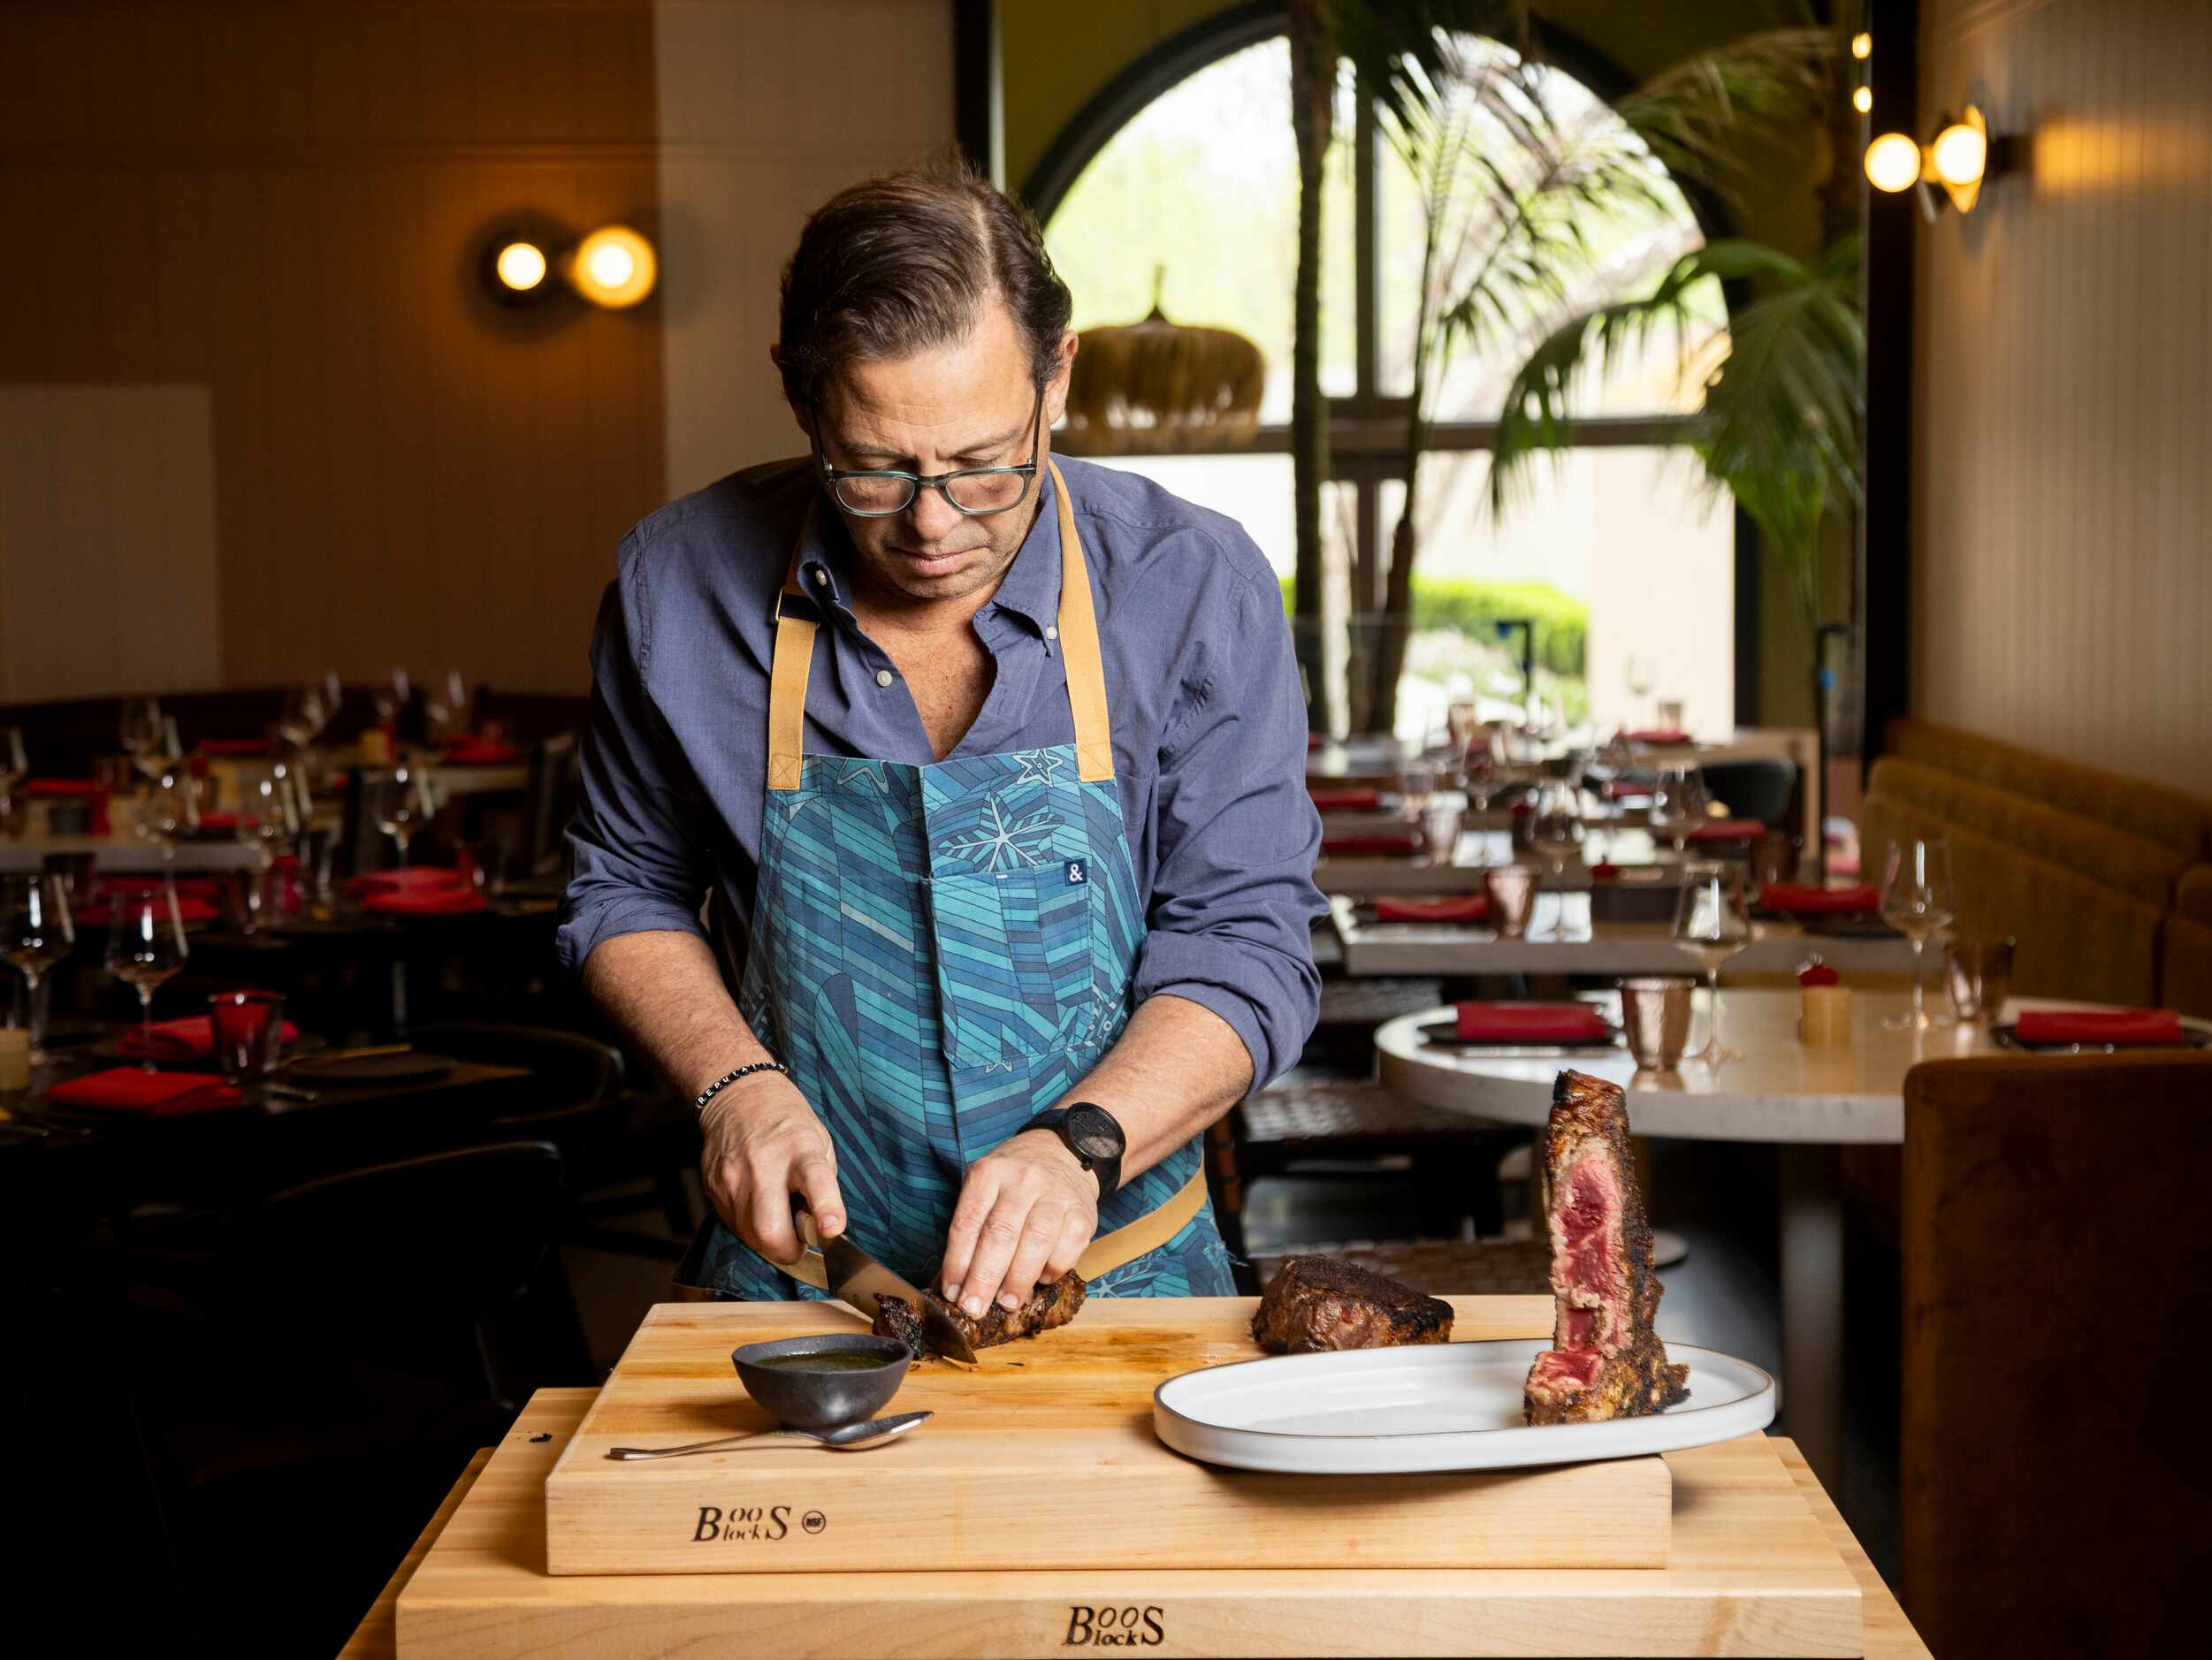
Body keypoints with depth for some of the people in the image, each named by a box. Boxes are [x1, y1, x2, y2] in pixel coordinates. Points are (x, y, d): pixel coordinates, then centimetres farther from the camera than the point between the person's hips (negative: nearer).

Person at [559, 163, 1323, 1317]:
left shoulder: (1194, 588, -9)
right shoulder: (682, 583, -3)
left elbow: (1244, 947, -7)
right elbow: (626, 889, 12)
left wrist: (1079, 1144, -22)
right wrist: (734, 1081, -6)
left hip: (1117, 1282, 1)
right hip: (795, 1280, 0)